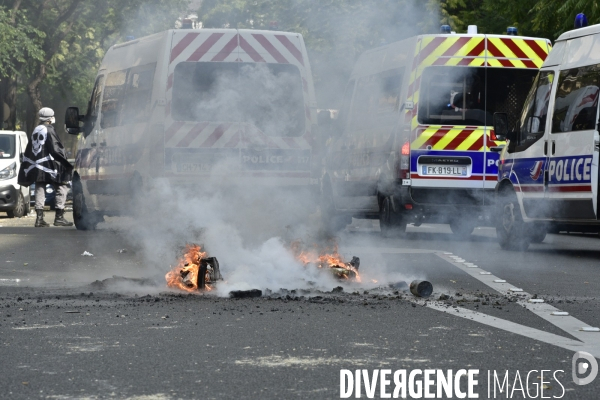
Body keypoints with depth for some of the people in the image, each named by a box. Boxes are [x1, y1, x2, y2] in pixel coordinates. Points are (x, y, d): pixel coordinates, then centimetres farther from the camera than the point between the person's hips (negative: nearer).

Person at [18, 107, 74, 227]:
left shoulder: (36, 131, 15)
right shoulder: (49, 130, -8)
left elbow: (28, 152, 19)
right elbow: (56, 149, -14)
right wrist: (65, 162, -9)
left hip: (37, 167, 8)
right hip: (50, 165, -8)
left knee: (39, 190, 8)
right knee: (61, 188, -1)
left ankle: (39, 218, 4)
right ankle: (59, 217, -6)